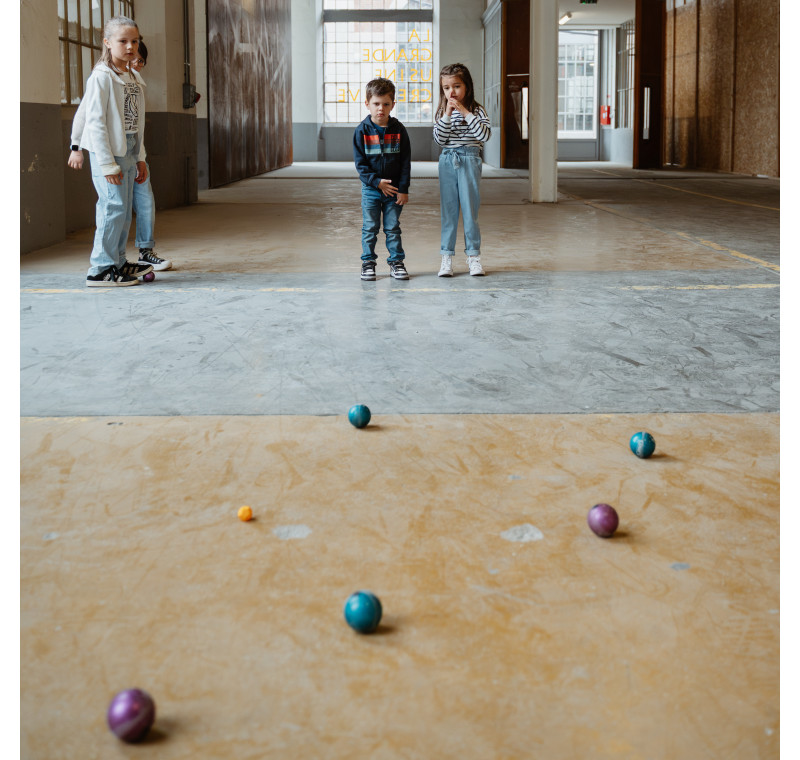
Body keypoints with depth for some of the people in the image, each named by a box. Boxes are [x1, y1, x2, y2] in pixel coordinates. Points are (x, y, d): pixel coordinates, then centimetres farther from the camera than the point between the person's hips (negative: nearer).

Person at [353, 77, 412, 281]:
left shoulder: (398, 130, -3)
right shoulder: (362, 131, -5)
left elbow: (405, 162, -1)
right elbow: (360, 163, -5)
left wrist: (403, 189, -6)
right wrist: (376, 182, -14)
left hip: (394, 188, 0)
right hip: (370, 188, 0)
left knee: (393, 228, 7)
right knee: (370, 228, 4)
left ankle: (396, 261, 16)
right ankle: (368, 262, 14)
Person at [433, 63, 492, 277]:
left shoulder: (477, 110, -1)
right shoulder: (442, 112, 6)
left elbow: (485, 134, -15)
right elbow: (439, 138, -5)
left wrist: (465, 113, -18)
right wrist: (447, 114, -15)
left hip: (469, 161, -2)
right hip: (447, 162, 2)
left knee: (470, 209, 0)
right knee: (448, 211, 4)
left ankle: (473, 255, 9)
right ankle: (447, 257, 7)